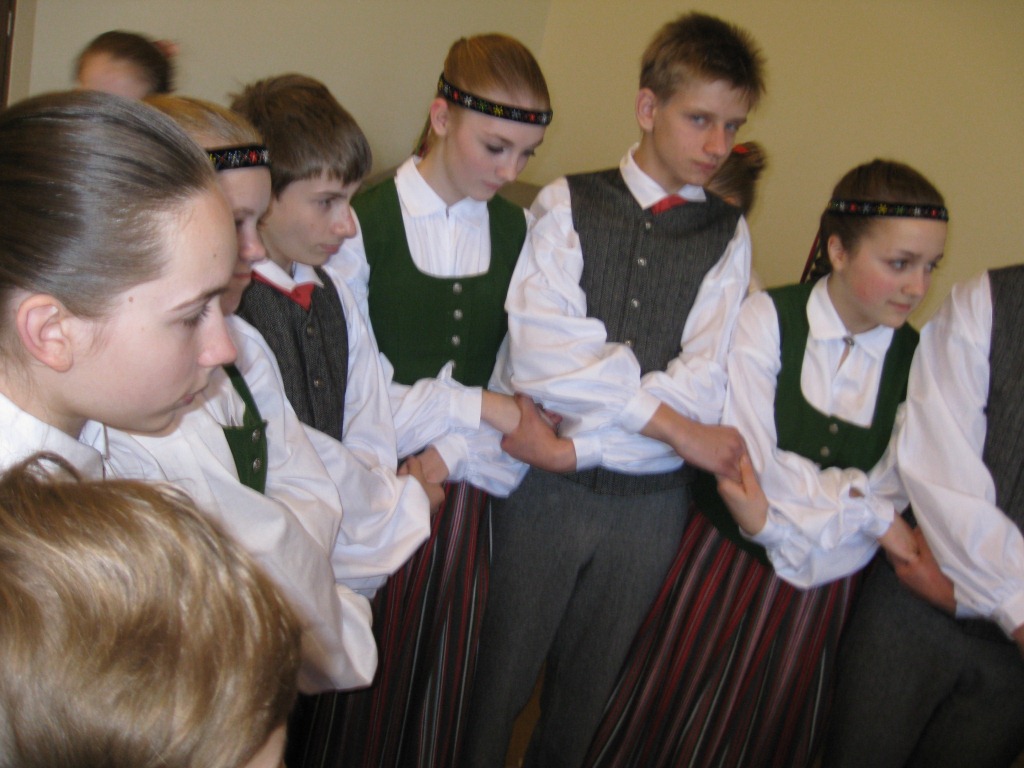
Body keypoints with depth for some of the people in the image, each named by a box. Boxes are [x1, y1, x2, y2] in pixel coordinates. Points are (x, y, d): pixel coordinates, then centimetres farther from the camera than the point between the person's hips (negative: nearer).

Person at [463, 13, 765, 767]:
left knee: (587, 686, 18)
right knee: (500, 677, 11)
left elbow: (704, 387, -9)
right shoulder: (567, 205, -3)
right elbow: (541, 355, -16)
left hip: (650, 503, 2)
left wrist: (576, 443, -17)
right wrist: (675, 425, -15)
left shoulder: (729, 238, 2)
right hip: (545, 488, -2)